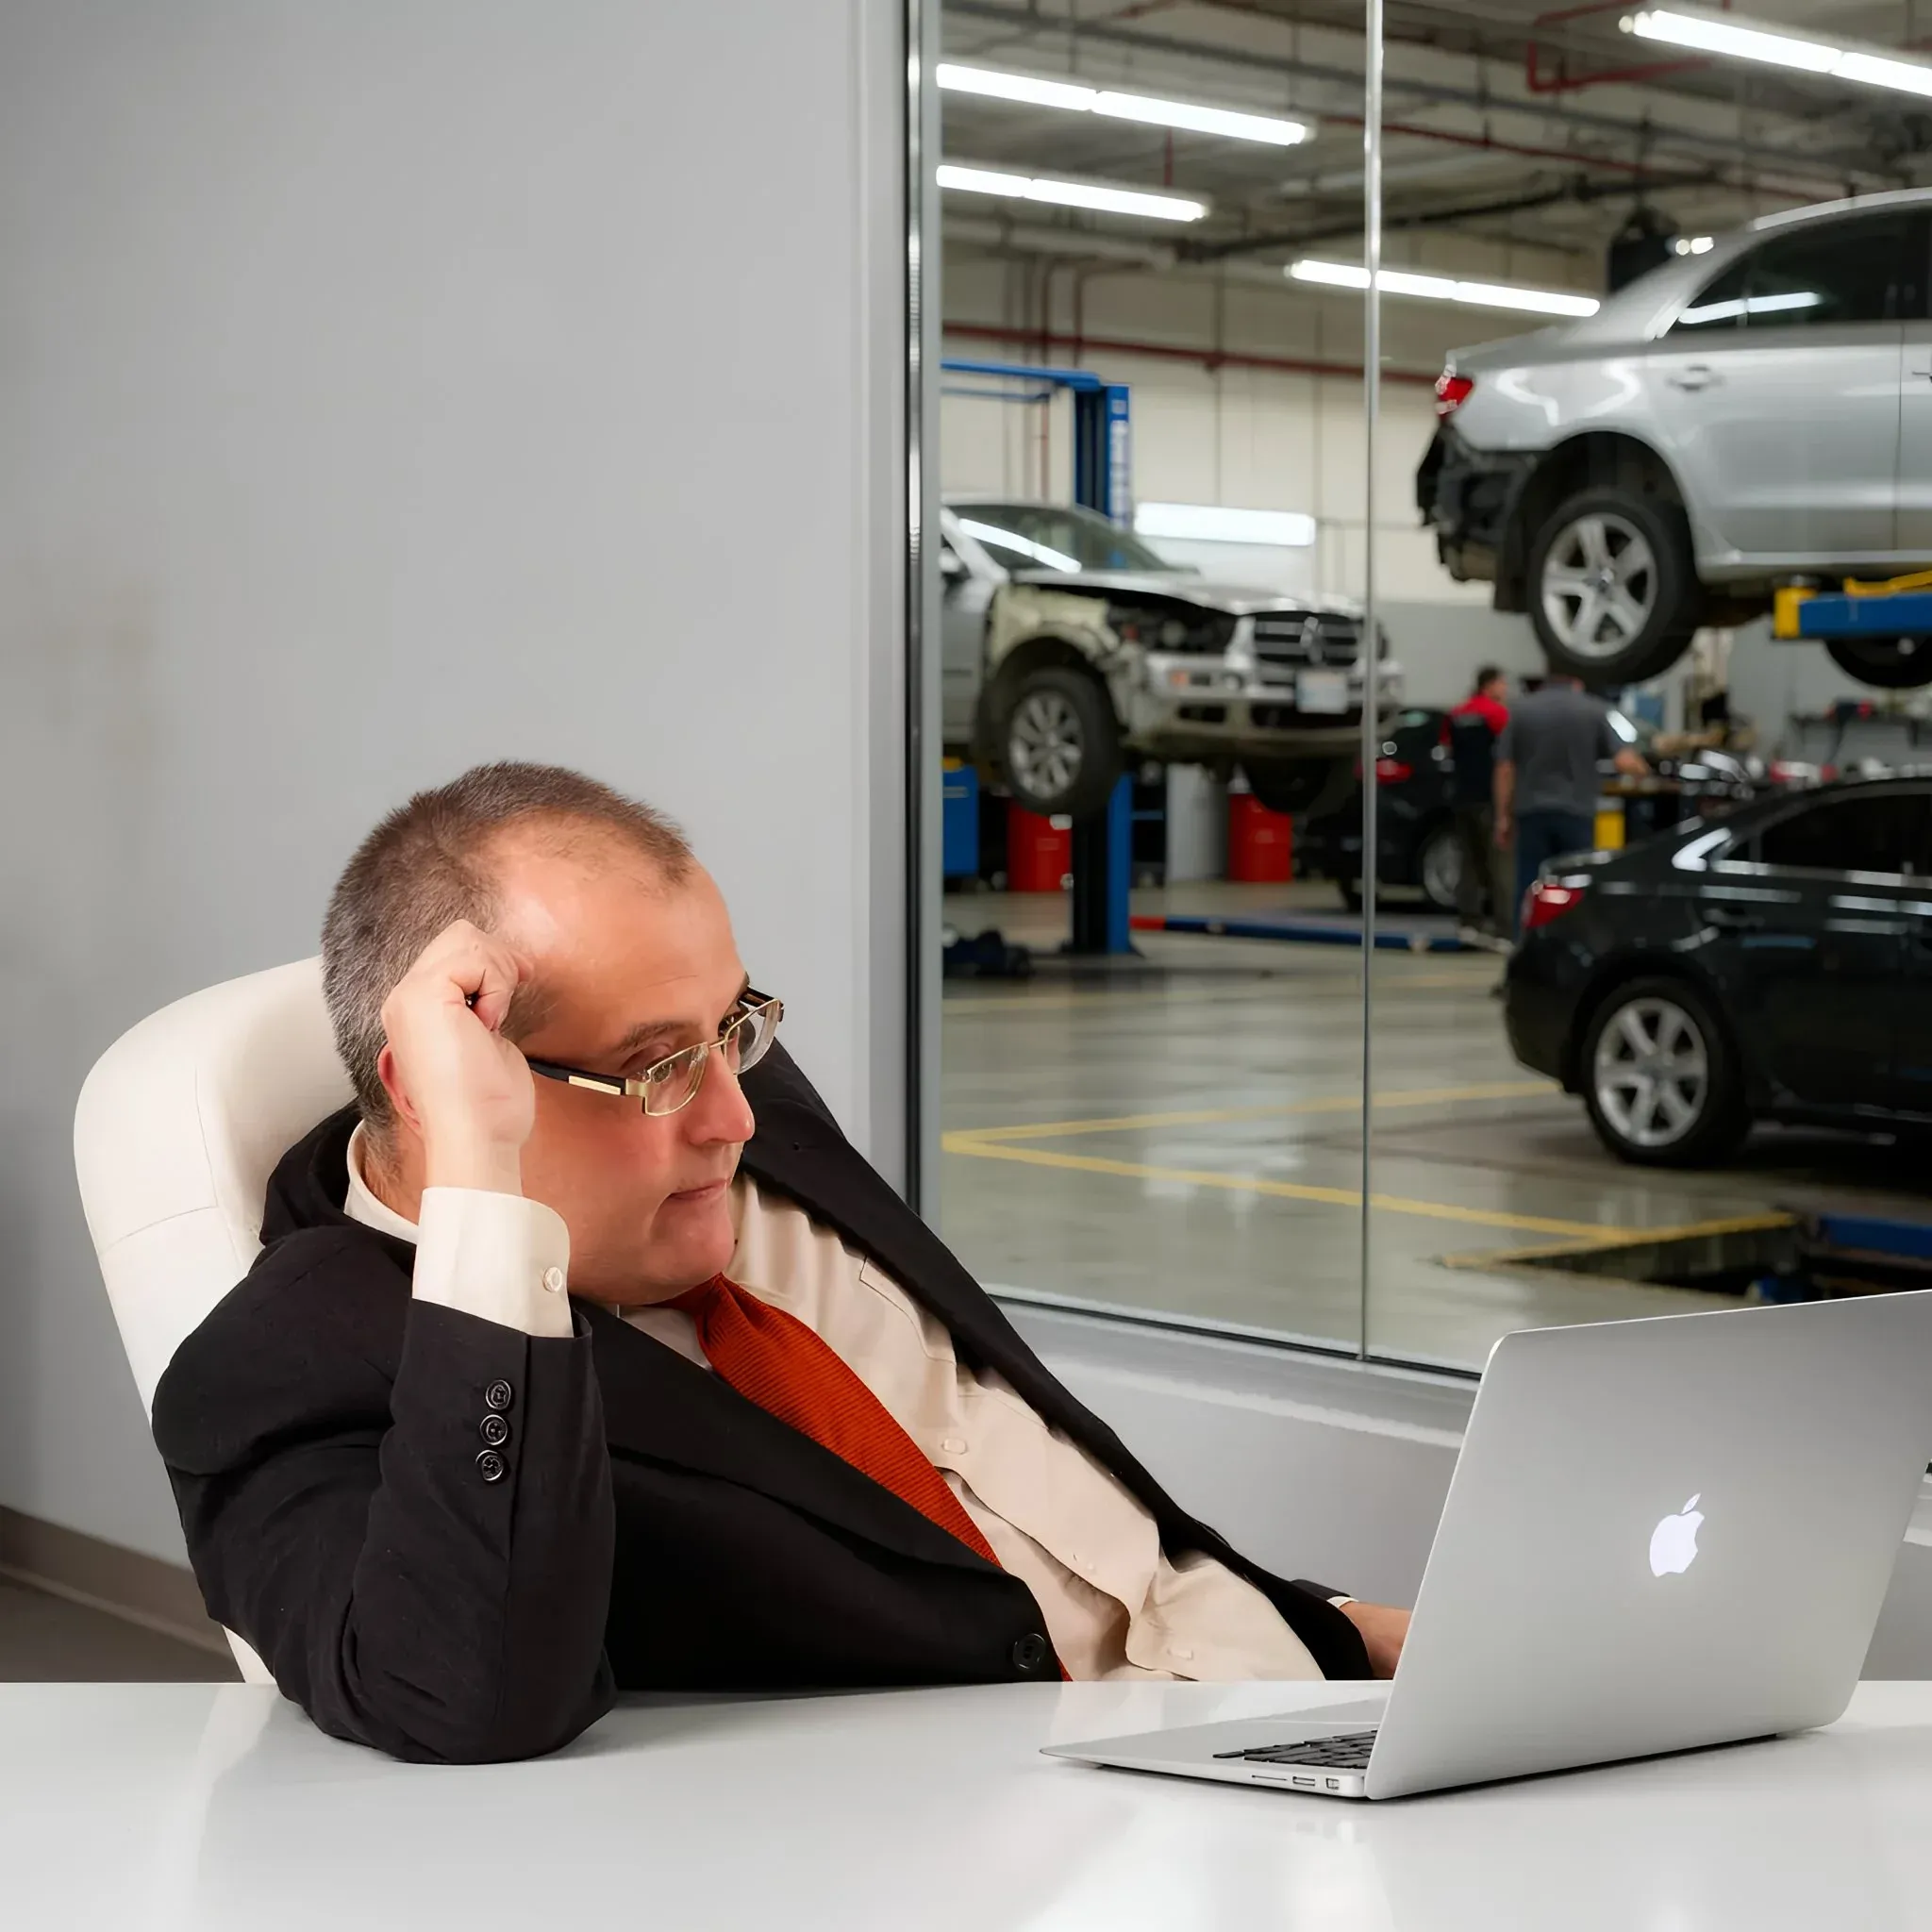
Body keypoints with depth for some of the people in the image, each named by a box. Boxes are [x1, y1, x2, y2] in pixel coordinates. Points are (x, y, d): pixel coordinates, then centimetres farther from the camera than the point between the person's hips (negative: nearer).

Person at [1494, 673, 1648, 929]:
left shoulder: (1522, 709, 3)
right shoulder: (1594, 710, 0)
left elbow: (1505, 768, 1)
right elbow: (1624, 762, -6)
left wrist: (1503, 817, 7)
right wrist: (1641, 768, 17)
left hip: (1532, 812, 1)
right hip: (1576, 812, -1)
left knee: (1529, 893, 3)